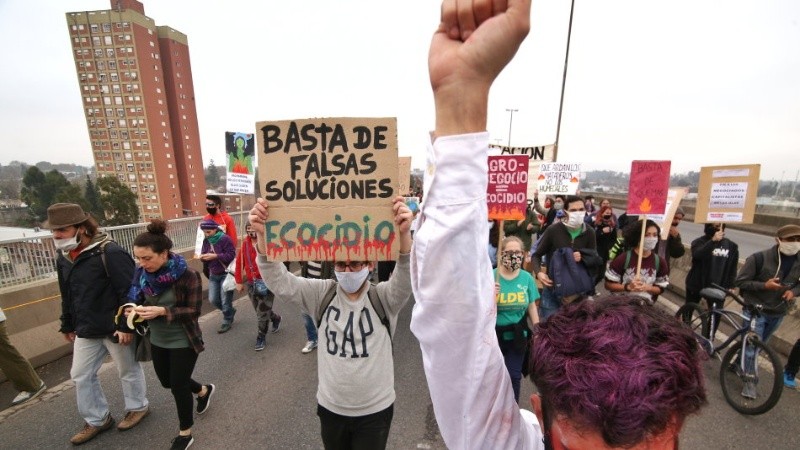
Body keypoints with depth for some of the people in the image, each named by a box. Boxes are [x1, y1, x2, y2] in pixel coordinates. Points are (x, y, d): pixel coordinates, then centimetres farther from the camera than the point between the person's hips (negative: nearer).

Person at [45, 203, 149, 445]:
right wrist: (68, 325, 20)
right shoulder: (63, 258, 4)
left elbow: (129, 292, -24)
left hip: (116, 328, -7)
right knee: (80, 375, 17)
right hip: (86, 330, 8)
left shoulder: (110, 253, -23)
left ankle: (138, 407, 35)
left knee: (128, 370, 12)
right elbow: (67, 296, 16)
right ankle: (97, 419, 37)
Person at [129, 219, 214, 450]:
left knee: (179, 386, 6)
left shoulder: (188, 275, -25)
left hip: (184, 341, -7)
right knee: (167, 381, 23)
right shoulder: (142, 273, -8)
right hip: (157, 340, 7)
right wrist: (135, 309, -15)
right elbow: (138, 299, 6)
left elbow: (194, 311, -20)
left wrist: (162, 311, -31)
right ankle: (203, 390, 53)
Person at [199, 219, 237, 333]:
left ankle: (227, 321, 22)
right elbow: (203, 255, 10)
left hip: (226, 274, -7)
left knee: (225, 300, 1)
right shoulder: (206, 241, 4)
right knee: (213, 300, 8)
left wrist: (215, 256, -27)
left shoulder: (225, 239, -17)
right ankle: (230, 311, 34)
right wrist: (203, 257, -13)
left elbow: (231, 255, -22)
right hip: (213, 274, 7)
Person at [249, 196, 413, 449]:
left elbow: (406, 279, -34)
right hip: (330, 407, 3)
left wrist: (404, 234, -52)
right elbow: (279, 282, -17)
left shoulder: (384, 298, -16)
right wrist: (263, 236, -34)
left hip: (375, 410, -2)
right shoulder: (323, 294, -9)